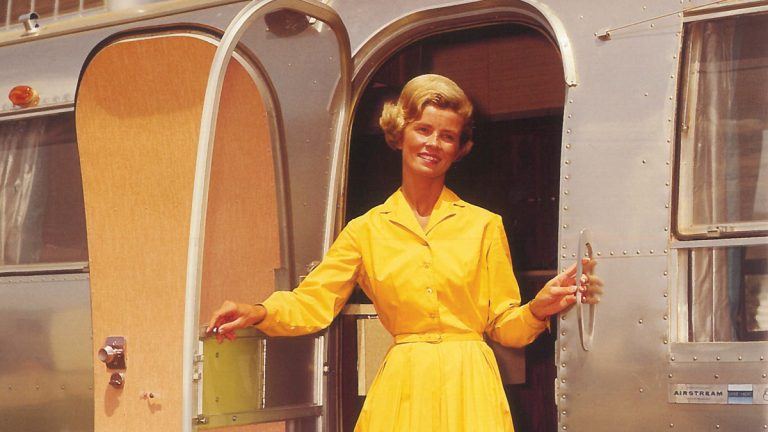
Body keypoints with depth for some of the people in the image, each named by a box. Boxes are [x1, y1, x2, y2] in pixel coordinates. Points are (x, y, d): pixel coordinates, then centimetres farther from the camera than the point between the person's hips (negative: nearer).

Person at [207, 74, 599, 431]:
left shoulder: (484, 226, 5)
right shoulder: (365, 231, 6)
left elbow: (503, 325, 7)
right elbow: (312, 302, 2)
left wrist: (537, 310, -13)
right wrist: (258, 313, -15)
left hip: (470, 387, 0)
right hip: (401, 389, 0)